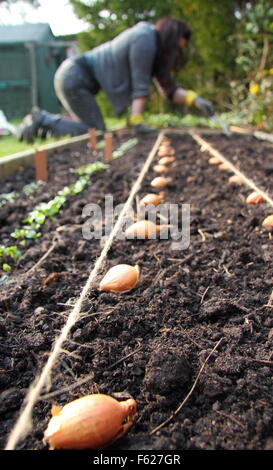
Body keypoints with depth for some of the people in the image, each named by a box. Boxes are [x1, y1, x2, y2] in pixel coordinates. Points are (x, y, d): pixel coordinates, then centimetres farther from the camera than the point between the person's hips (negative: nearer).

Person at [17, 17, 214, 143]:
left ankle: (42, 119, 14)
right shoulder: (145, 38, -15)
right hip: (73, 76, -10)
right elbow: (140, 85, -22)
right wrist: (136, 120, -24)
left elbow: (170, 88, 9)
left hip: (72, 75, 10)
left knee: (91, 126, 15)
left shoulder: (156, 48, 14)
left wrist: (195, 99, -3)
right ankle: (41, 120, -6)